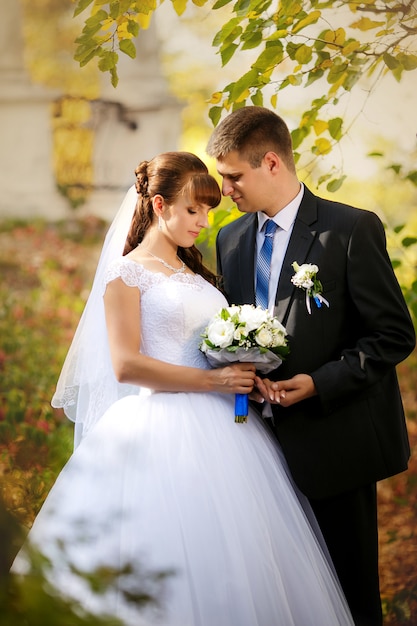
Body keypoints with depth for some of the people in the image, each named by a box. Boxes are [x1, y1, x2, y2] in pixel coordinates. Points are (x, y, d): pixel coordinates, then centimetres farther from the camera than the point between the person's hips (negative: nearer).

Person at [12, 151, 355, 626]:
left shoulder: (196, 273, 20)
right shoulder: (128, 273, -1)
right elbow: (126, 365, -12)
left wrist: (248, 376, -1)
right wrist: (214, 380, -14)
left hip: (221, 425, 7)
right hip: (164, 432, -7)